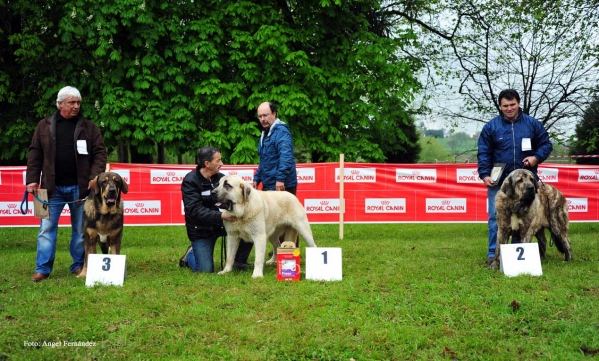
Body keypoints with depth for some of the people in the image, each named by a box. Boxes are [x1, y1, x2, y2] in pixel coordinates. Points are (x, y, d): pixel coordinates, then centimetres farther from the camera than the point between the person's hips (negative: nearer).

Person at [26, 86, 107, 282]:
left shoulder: (89, 127, 4)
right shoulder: (44, 126, 6)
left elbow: (99, 153, 1)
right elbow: (35, 154, 6)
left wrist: (95, 176, -13)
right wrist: (32, 179, -2)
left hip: (80, 187, 0)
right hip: (52, 188, 0)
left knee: (81, 230, 8)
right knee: (47, 229, 0)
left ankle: (79, 265, 19)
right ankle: (43, 268, 4)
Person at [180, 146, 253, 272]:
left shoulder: (220, 177, 0)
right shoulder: (190, 181, -17)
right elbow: (195, 210, -25)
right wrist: (221, 215, -35)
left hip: (221, 223, 5)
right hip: (201, 229, -5)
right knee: (206, 270, -11)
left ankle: (240, 261, 4)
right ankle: (190, 255, 22)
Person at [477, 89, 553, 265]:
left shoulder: (533, 124, 3)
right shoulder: (491, 126, 1)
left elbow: (546, 144, 8)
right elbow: (484, 153, 0)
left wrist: (536, 157, -11)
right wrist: (484, 174, -12)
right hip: (498, 182, -1)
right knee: (496, 217, -3)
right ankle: (493, 254, 4)